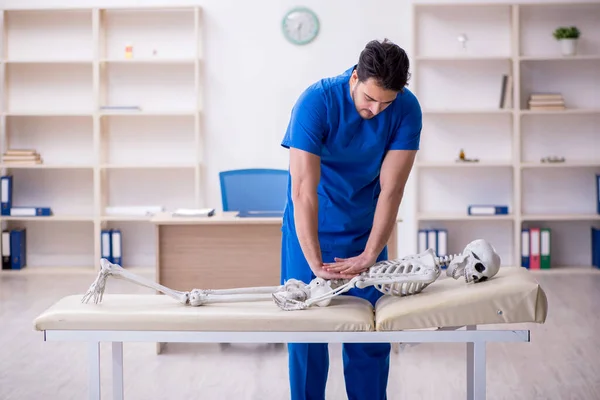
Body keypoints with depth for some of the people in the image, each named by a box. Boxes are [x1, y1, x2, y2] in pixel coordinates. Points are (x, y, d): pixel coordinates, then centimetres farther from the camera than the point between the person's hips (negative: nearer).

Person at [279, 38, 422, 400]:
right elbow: (303, 190, -30)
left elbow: (391, 189, -17)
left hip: (365, 231, 2)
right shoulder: (316, 102, -25)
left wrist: (369, 256, -24)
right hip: (310, 232, -2)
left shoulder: (406, 110, -17)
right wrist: (316, 264, -35)